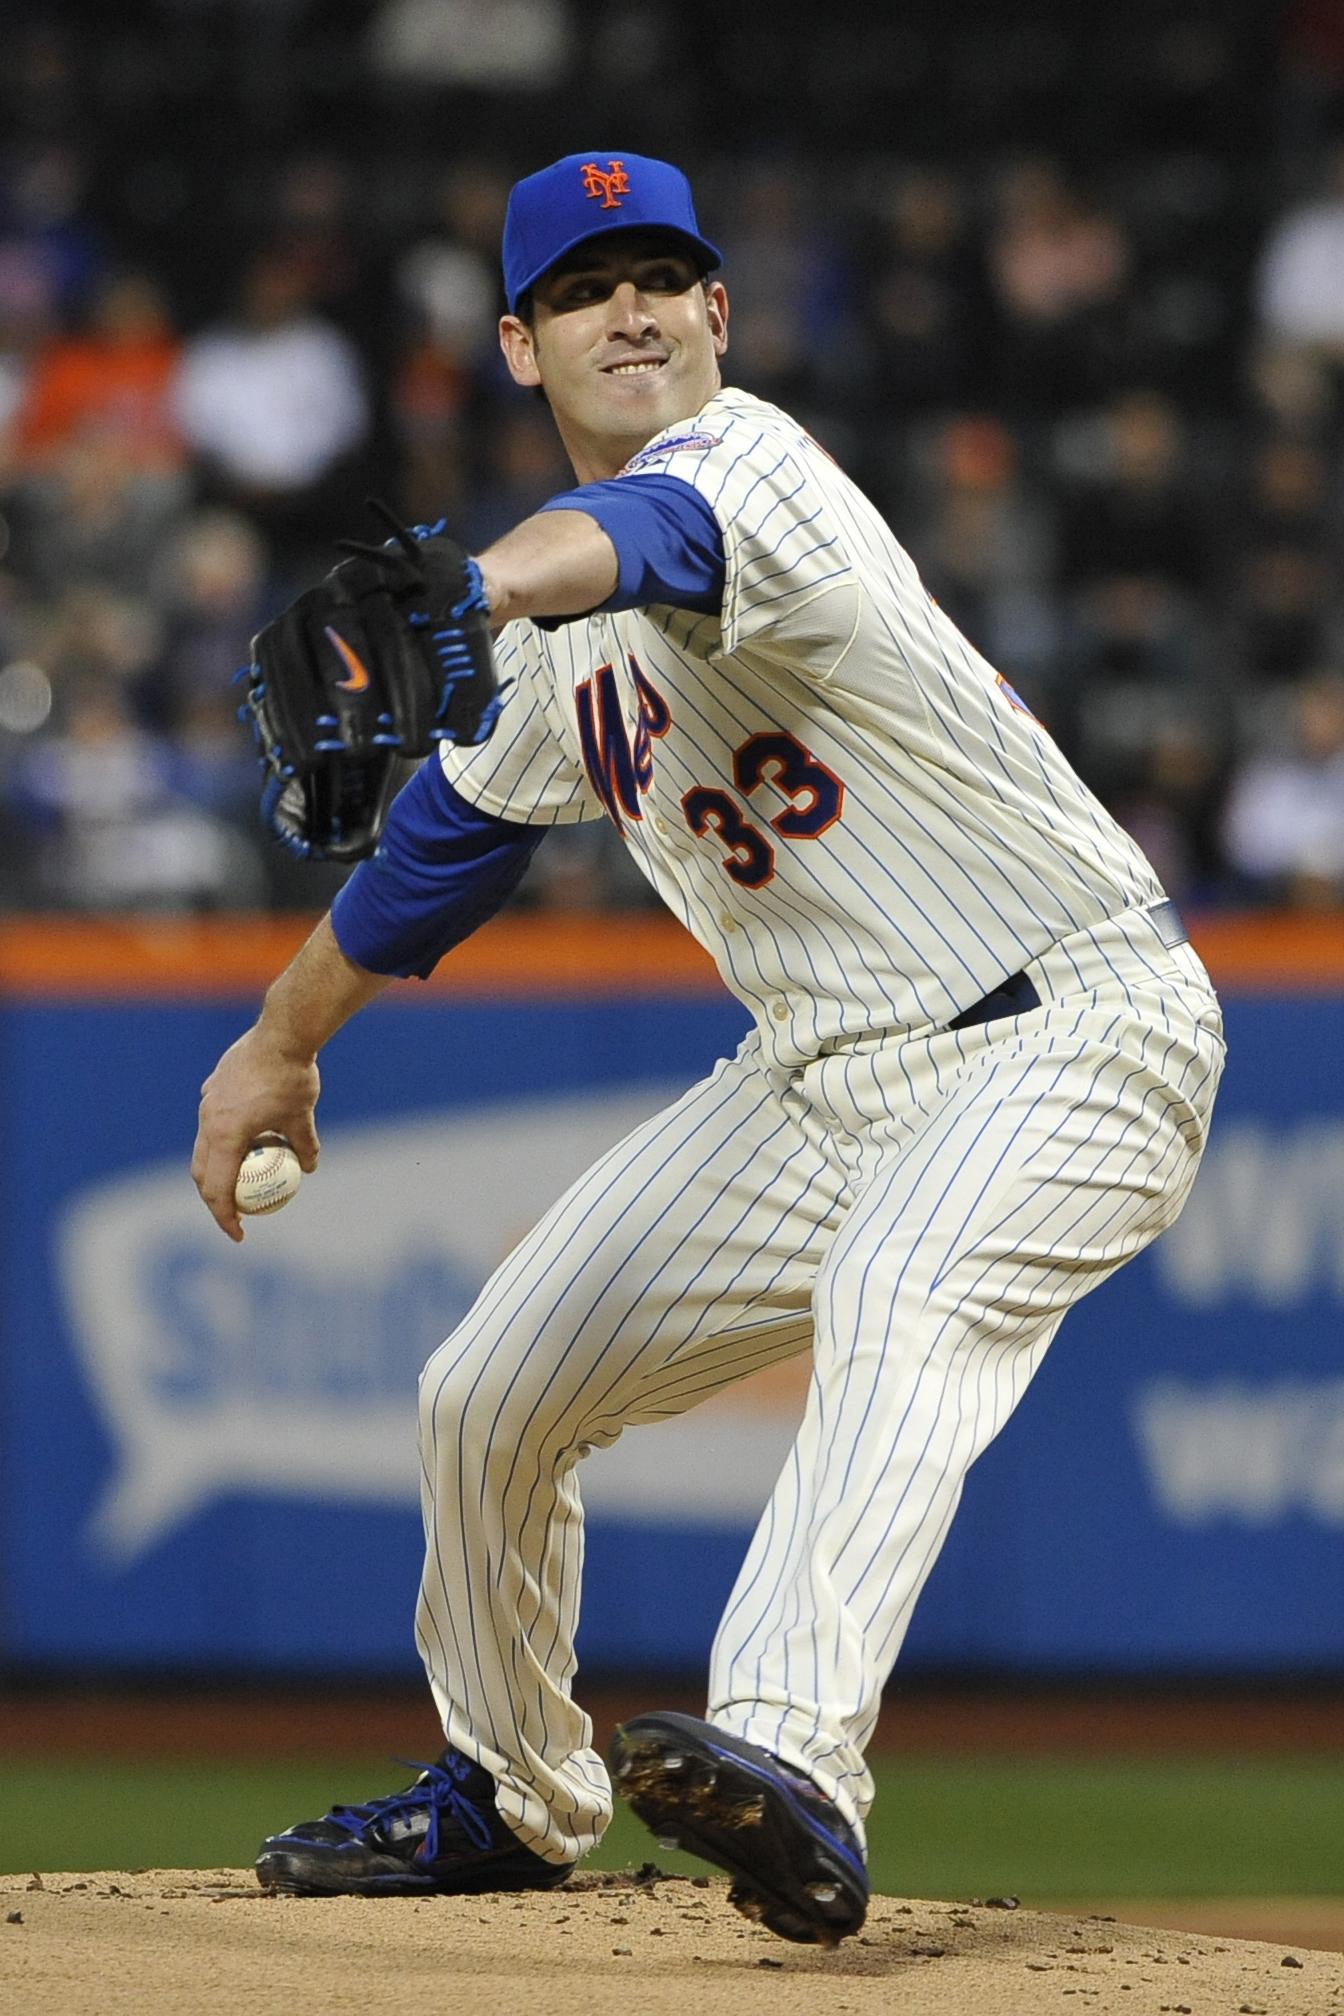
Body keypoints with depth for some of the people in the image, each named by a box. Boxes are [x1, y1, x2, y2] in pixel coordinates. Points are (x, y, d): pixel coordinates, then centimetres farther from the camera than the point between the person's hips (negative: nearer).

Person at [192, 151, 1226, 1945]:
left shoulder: (743, 459, -16)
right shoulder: (553, 643, 11)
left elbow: (654, 533, -41)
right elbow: (452, 827, 28)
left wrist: (448, 598, -62)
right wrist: (282, 1041, 36)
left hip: (1079, 1036, -9)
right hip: (830, 1077, 9)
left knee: (899, 1295, -39)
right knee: (490, 1393, 10)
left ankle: (790, 1766, -57)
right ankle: (512, 1796, 35)